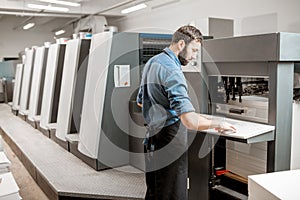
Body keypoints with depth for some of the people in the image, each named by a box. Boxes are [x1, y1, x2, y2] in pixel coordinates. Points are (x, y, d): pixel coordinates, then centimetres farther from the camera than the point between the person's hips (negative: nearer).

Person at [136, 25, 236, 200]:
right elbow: (190, 121, -29)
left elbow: (140, 101, 24)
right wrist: (218, 124, -14)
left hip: (152, 137, 10)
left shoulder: (152, 62, 10)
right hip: (170, 142, -10)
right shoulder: (172, 71, -20)